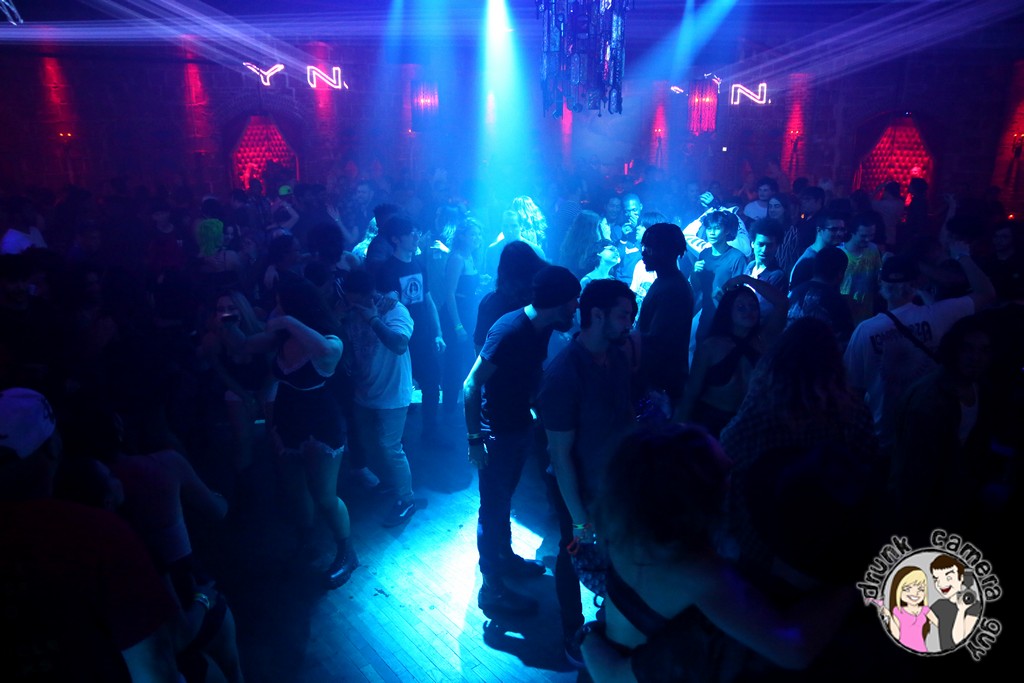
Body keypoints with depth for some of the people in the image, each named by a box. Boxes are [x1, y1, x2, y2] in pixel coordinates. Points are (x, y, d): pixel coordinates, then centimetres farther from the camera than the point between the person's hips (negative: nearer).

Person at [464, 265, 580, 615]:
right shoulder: (510, 331, -27)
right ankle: (492, 588, 21)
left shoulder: (541, 328, -3)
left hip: (521, 426, 8)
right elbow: (471, 385, -25)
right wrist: (475, 438, -23)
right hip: (496, 433, -8)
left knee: (504, 498, 24)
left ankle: (505, 557, 44)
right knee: (493, 507, 6)